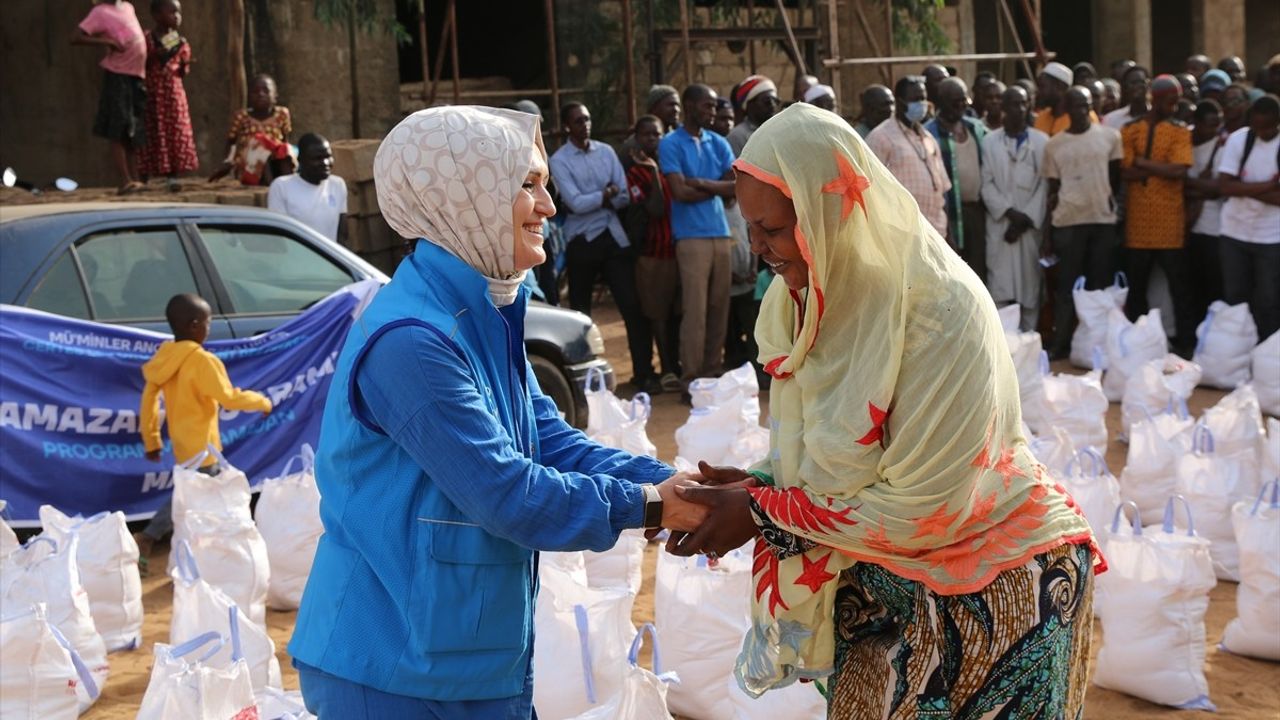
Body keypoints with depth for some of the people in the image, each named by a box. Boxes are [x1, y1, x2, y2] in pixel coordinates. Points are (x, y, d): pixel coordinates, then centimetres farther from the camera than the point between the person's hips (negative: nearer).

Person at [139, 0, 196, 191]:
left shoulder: (181, 43, 8)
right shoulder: (146, 39, -3)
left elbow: (182, 73, 12)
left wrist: (184, 65, -10)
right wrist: (155, 56, -17)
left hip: (174, 93, 3)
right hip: (152, 93, -3)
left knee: (176, 133, -2)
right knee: (151, 134, -2)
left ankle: (172, 177, 4)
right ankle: (144, 180, 4)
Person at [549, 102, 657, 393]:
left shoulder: (606, 151, 7)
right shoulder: (559, 160, -5)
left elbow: (623, 197, 1)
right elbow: (575, 203, -15)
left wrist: (594, 201, -12)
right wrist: (606, 195, -7)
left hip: (615, 236, 3)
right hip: (582, 241, -3)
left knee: (632, 305, -2)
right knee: (581, 310, 8)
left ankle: (643, 372, 4)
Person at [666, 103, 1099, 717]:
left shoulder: (942, 309, -25)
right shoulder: (795, 299, -4)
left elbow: (922, 505, -23)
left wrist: (763, 512, -19)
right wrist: (755, 486, -13)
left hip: (997, 579, -6)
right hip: (881, 579, 6)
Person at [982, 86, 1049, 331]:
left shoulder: (1042, 141, 6)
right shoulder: (990, 141, 7)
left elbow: (1045, 184, 1)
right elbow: (987, 184, 1)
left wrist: (1026, 218, -8)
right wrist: (1010, 212, -11)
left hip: (1031, 226, 0)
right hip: (999, 225, 0)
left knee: (1030, 285, 1)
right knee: (999, 286, -4)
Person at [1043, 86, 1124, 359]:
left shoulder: (1109, 136, 2)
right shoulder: (1054, 145, 5)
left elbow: (1116, 176, 11)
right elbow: (1052, 189, 7)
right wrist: (1048, 232, 5)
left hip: (1103, 218, 0)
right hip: (1067, 221, 0)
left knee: (1100, 282, 5)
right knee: (1067, 284, 2)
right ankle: (1060, 342, 5)